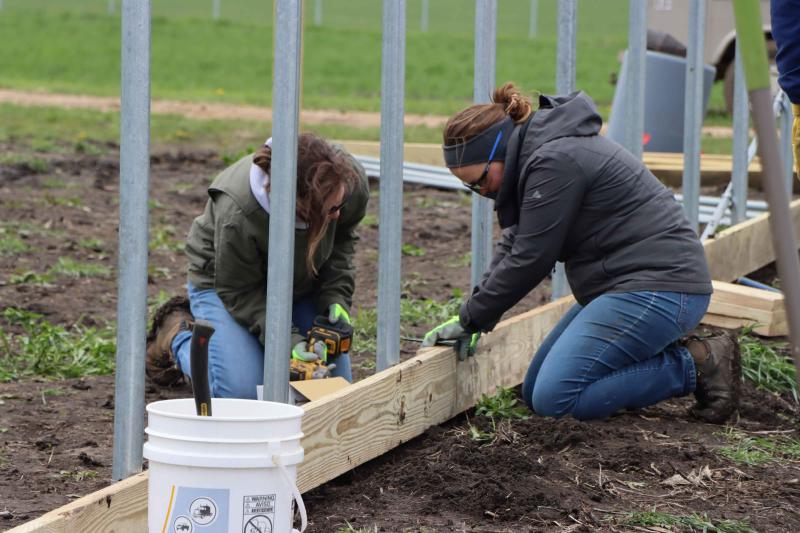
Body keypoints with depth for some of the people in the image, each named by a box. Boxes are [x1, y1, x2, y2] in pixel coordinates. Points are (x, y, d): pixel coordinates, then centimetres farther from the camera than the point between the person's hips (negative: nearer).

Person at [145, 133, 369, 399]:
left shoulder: (352, 181, -28)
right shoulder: (237, 215, -42)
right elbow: (238, 291, -26)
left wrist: (336, 297, -17)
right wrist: (288, 341, -36)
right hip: (223, 280, -5)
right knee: (241, 391, -22)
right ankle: (177, 335, 9)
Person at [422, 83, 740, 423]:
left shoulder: (555, 162, -19)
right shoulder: (537, 154, 13)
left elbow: (529, 259, -17)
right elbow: (514, 244, 18)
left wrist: (471, 318, -5)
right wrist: (470, 318, 8)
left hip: (658, 286, -11)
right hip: (625, 284, 11)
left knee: (556, 397, -19)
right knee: (535, 393, 10)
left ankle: (697, 365, -8)